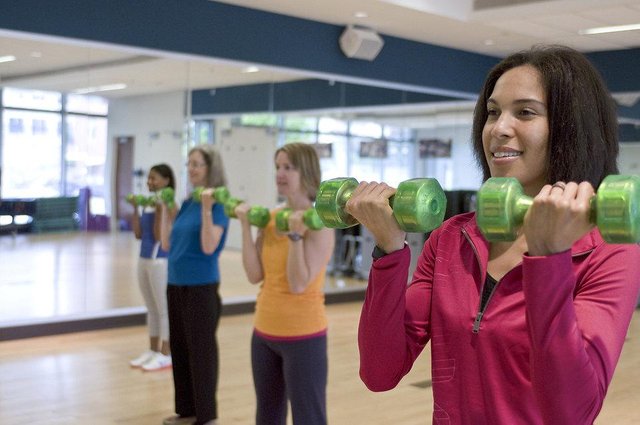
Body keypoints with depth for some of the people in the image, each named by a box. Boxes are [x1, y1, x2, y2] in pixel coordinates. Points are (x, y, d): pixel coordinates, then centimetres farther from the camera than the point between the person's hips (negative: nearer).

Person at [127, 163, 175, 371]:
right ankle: (153, 350, 25)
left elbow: (159, 236, -17)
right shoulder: (147, 205, 9)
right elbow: (138, 234, 8)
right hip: (144, 259, 8)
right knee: (151, 308, 15)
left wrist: (159, 210, -20)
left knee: (163, 309, 0)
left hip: (161, 261, -8)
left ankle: (166, 354, 7)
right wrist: (135, 208, 3)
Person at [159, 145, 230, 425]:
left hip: (201, 288, -8)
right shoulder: (187, 203, 10)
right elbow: (167, 245, 10)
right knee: (179, 349, 14)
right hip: (176, 286, 8)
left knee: (201, 351, 1)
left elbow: (209, 247, -22)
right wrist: (166, 209, 8)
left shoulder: (218, 204, -11)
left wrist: (207, 208, -26)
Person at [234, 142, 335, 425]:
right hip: (264, 333, 7)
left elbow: (299, 284, -20)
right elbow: (254, 275, -1)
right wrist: (246, 225, -4)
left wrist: (296, 234, -25)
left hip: (303, 336, -7)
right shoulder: (271, 218, 6)